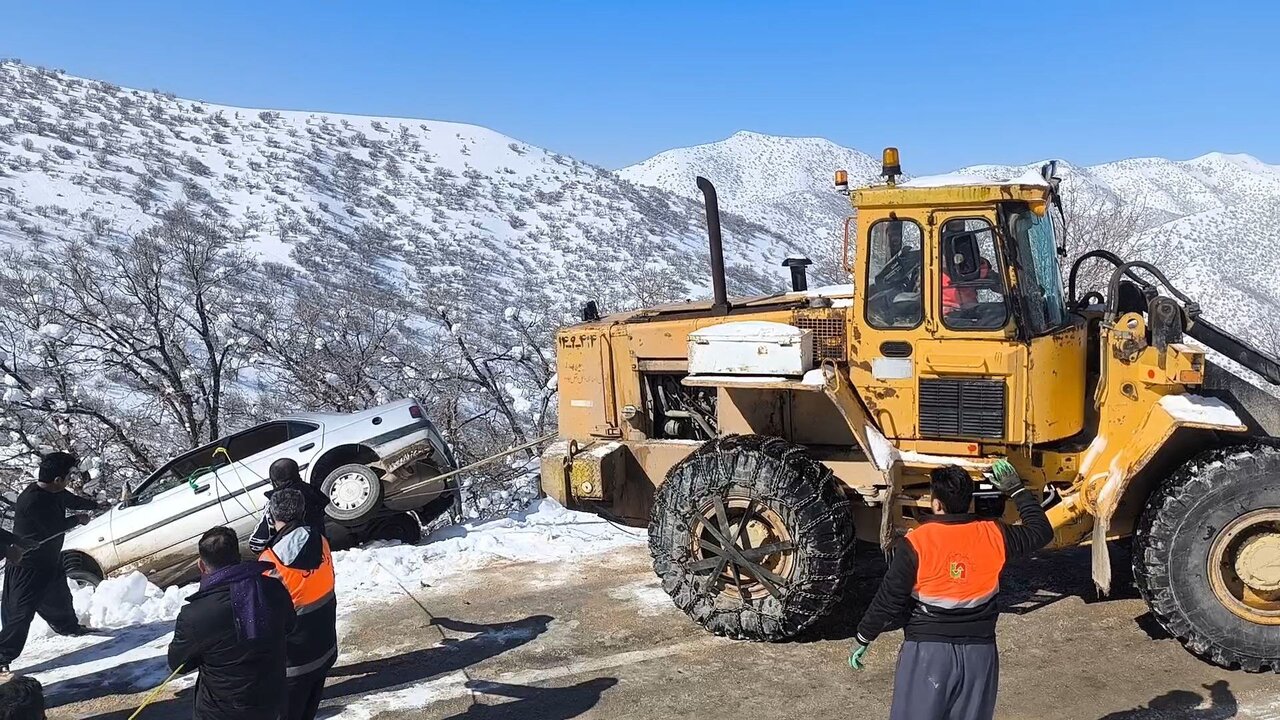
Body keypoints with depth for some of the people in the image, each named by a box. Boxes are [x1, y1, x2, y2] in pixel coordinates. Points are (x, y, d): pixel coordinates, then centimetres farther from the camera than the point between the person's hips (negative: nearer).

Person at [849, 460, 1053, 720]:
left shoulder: (915, 544, -14)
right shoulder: (993, 535, -5)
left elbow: (888, 599, -10)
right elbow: (1041, 531, 13)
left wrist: (862, 638, 3)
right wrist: (1016, 489, 20)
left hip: (927, 651, -3)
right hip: (979, 652, 3)